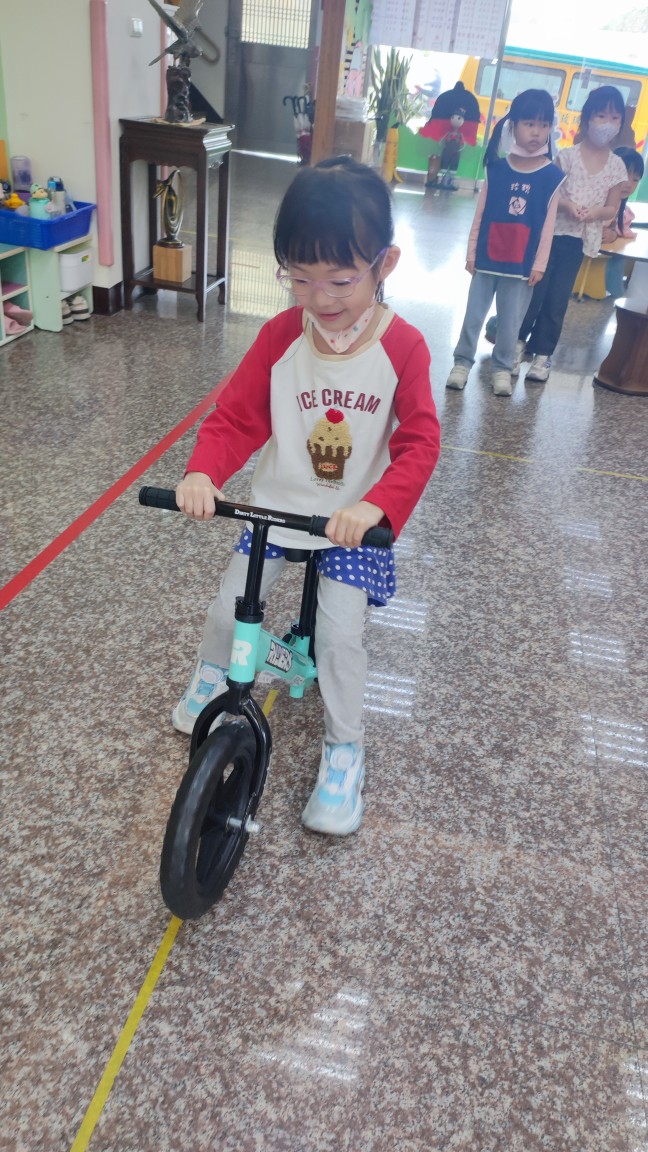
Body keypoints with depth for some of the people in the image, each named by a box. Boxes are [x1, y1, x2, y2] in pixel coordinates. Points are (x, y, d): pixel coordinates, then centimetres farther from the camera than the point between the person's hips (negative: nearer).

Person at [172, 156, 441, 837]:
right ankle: (211, 677, 42)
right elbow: (236, 415, -9)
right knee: (227, 608, 6)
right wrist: (202, 474, -29)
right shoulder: (281, 335, -9)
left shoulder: (403, 347, -14)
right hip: (276, 505, 3)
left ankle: (343, 749, 17)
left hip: (354, 522, -2)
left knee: (341, 635, -8)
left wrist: (375, 506, -36)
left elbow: (419, 443, -19)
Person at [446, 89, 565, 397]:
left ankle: (503, 368, 21)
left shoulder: (552, 175, -3)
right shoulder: (496, 168, -1)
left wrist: (539, 263, -4)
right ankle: (462, 362, 20)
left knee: (510, 320, 7)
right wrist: (471, 252, 1)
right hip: (487, 258, 1)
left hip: (522, 263, -1)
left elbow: (548, 224, -2)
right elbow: (480, 214, 3)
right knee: (473, 314, 7)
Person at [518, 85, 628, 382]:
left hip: (580, 239, 2)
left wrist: (597, 212, -14)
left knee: (557, 300, 5)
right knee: (534, 290, 0)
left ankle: (542, 353, 13)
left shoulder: (617, 166, 3)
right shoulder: (567, 155, -3)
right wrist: (565, 204, -19)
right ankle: (518, 341, 18)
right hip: (550, 232, -1)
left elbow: (613, 208, 6)